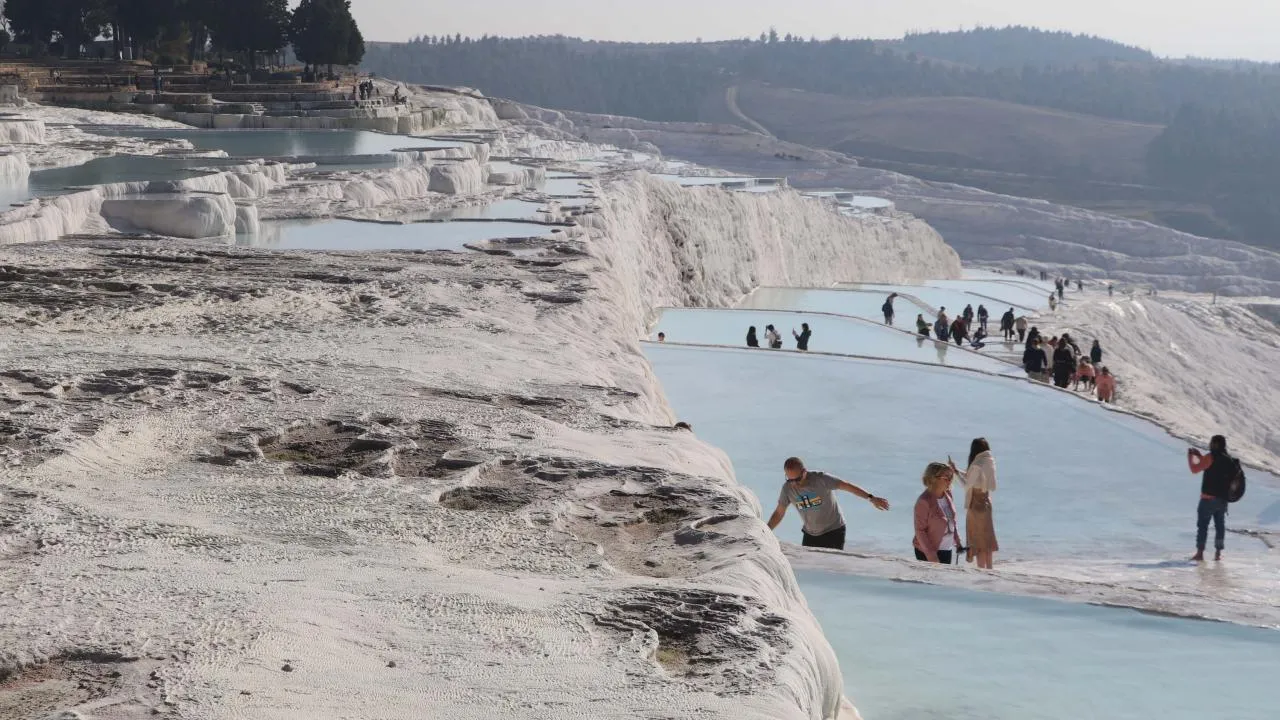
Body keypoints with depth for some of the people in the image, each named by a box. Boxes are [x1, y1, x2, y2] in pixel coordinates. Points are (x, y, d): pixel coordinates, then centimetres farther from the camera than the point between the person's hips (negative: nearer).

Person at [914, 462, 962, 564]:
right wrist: (930, 554, -19)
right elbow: (920, 530, -17)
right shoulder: (924, 501, -19)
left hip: (947, 549, 7)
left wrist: (957, 542, 14)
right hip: (926, 551, -7)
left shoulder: (947, 494, 2)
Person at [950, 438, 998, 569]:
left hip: (976, 505, -8)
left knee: (978, 542, -2)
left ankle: (982, 569, 1)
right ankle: (988, 569, 20)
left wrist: (956, 472, -4)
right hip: (986, 503, 8)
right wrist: (957, 470, 18)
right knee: (986, 540, 14)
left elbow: (967, 485, -13)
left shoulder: (977, 465, -19)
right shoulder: (989, 463, 5)